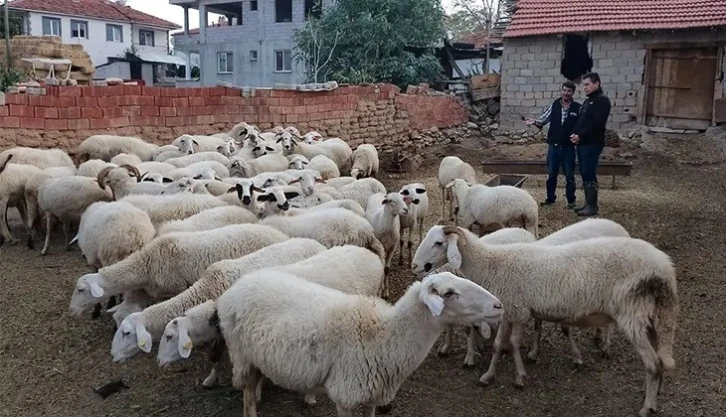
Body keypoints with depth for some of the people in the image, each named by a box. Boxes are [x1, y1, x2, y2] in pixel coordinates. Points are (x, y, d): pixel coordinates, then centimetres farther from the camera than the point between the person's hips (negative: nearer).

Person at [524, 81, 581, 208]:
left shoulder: (577, 108, -4)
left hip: (568, 147, -2)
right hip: (553, 146, 2)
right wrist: (535, 122, -17)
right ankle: (550, 198, 22)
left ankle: (571, 200, 17)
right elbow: (544, 119, 3)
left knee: (569, 175, 6)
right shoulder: (554, 105, 3)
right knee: (551, 174, 11)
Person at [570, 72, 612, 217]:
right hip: (583, 143, 9)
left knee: (589, 174, -9)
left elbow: (596, 123, -19)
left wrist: (580, 136, -16)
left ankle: (592, 206, -5)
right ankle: (588, 203, 16)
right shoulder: (587, 101, 20)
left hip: (592, 144, -9)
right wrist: (575, 134, 0)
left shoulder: (602, 100, -9)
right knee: (584, 174, 10)